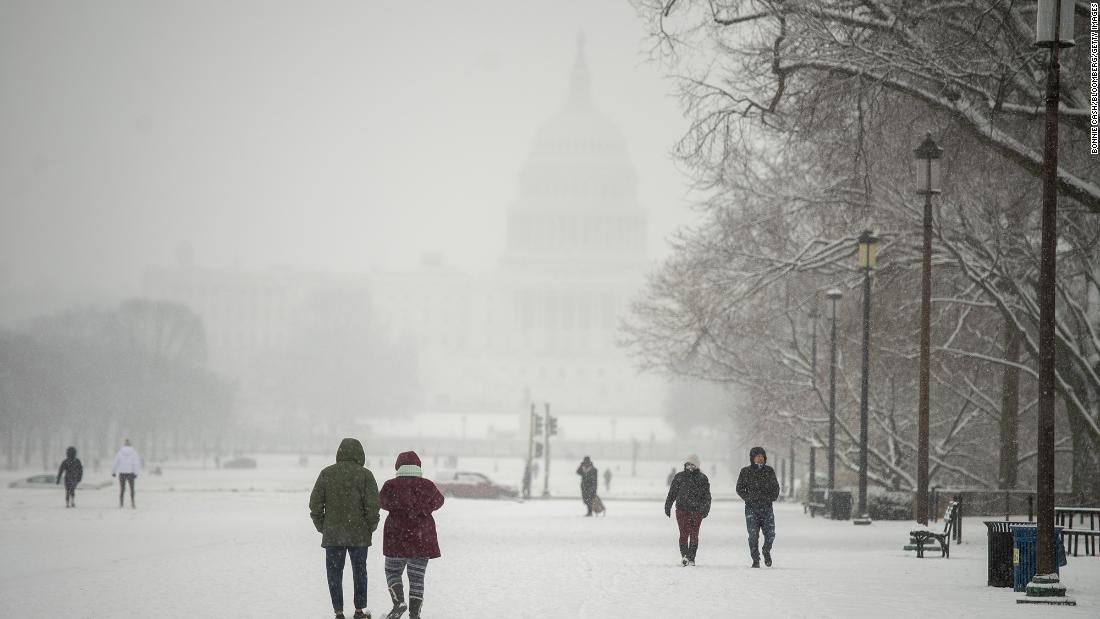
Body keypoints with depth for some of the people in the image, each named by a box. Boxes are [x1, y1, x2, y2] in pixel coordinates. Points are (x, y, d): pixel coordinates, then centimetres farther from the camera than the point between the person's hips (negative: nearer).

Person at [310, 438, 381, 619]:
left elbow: (315, 503, 0)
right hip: (359, 534, 0)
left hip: (333, 535, 0)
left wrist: (322, 527, 9)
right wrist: (371, 527, 4)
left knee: (334, 573, 6)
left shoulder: (326, 473, 0)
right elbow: (372, 504, -10)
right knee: (359, 572, 14)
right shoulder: (365, 475, -5)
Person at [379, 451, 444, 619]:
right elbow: (438, 501, 14)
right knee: (417, 577, 6)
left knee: (392, 571, 16)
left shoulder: (391, 485, -7)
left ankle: (399, 602, -6)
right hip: (422, 537, 2)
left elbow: (384, 503, 5)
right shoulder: (427, 486, -1)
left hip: (397, 537, -2)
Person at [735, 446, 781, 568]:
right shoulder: (746, 472, 4)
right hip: (752, 508, -2)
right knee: (753, 535, -6)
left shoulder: (769, 471, 10)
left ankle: (767, 551, 24)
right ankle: (755, 559, 5)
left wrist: (772, 497, -1)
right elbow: (740, 488, 6)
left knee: (770, 534, -5)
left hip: (767, 507, 2)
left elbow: (776, 487, 17)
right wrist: (748, 498, -9)